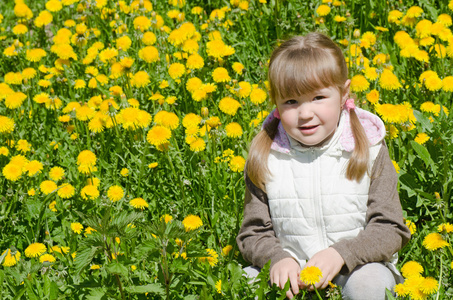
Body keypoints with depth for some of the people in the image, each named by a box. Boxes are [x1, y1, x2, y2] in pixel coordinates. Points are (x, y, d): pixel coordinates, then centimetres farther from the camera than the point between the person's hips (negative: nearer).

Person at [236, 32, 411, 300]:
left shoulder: (368, 150, -4)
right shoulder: (264, 157, -1)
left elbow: (390, 230, -6)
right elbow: (255, 233, 4)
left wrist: (341, 253, -23)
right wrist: (278, 258, -18)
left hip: (355, 267, -1)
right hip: (292, 272, 2)